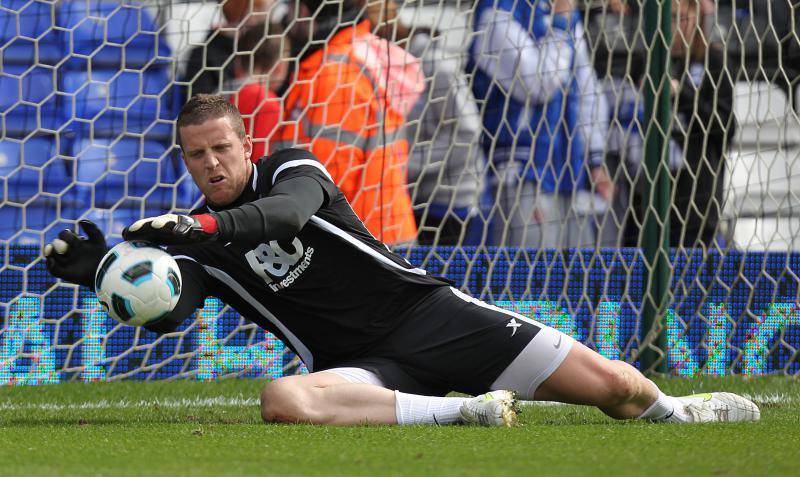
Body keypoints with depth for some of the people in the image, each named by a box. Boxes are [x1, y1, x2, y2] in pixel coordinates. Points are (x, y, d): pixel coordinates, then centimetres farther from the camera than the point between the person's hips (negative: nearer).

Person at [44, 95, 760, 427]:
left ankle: (673, 410, 28)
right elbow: (166, 315, -12)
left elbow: (289, 210, -22)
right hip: (359, 367, 1)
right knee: (283, 401, -37)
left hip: (426, 315, -1)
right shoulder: (194, 245, 8)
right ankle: (466, 413, -32)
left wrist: (206, 225, -38)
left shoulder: (291, 168, 3)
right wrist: (100, 270, -29)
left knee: (609, 383, -8)